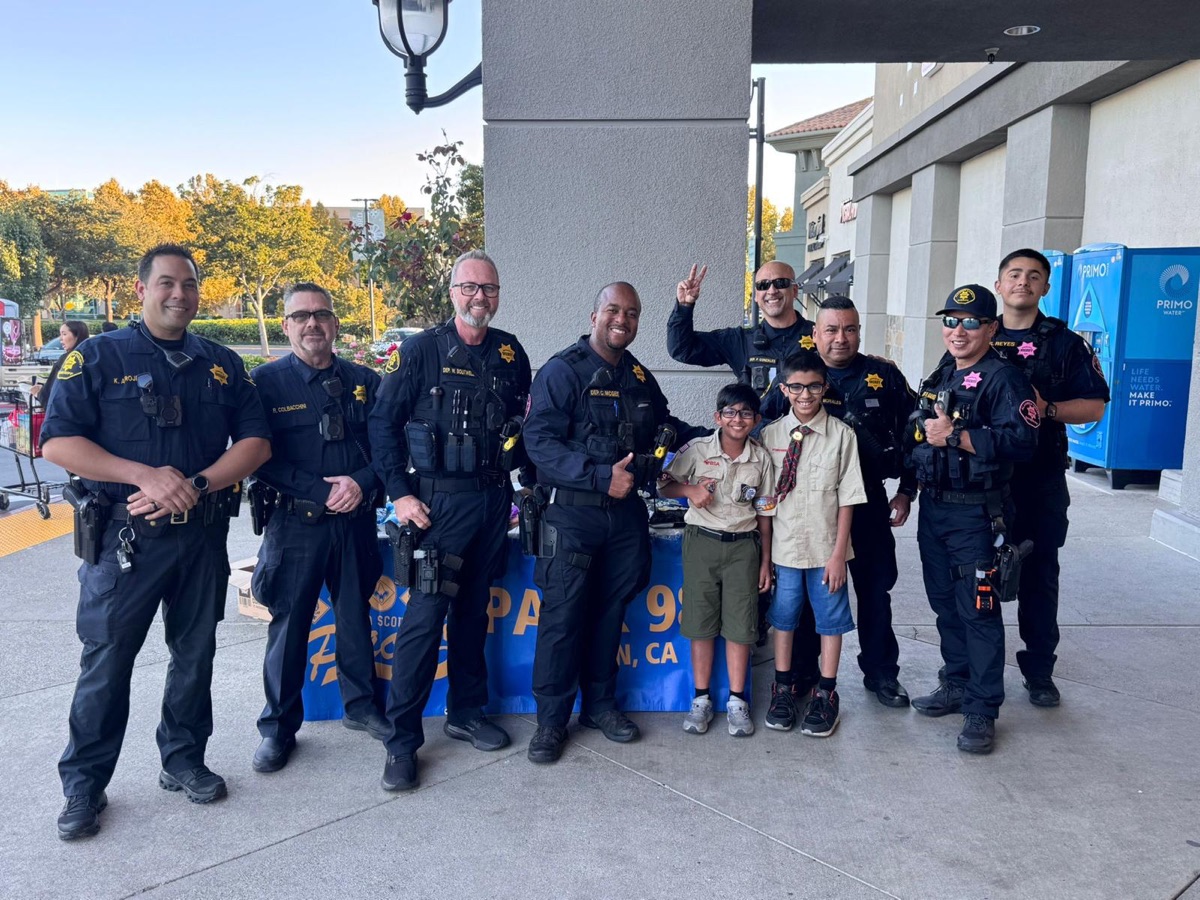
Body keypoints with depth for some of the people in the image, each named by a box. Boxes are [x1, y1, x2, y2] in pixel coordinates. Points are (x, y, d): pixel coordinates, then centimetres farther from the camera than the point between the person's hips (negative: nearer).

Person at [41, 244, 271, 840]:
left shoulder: (222, 365, 8)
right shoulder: (97, 357, -2)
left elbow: (255, 441, 3)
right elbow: (58, 443, -9)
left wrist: (197, 485, -13)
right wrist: (146, 475, -20)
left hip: (203, 534, 4)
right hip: (124, 537, -3)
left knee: (195, 653, 13)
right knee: (106, 660, 4)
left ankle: (183, 761, 30)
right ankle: (84, 785, 19)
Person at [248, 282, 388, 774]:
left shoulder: (364, 381, 7)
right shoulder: (267, 381, -2)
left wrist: (362, 483, -13)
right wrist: (321, 490, -15)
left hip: (356, 522, 3)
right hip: (294, 524, -3)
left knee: (356, 617, 15)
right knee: (288, 624, 6)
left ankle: (361, 706, 33)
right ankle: (278, 727, 21)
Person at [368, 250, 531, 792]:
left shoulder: (511, 352, 7)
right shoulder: (421, 351, -5)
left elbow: (526, 418, 17)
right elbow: (383, 422, -5)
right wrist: (400, 493, -10)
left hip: (494, 499, 5)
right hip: (440, 501, -4)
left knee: (473, 610, 15)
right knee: (425, 616, -5)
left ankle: (466, 713, 30)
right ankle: (402, 741, 5)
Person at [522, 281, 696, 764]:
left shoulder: (640, 378, 13)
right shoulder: (562, 371, -7)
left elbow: (667, 427, 28)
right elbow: (539, 441, -17)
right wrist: (601, 476, -22)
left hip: (627, 510, 6)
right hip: (574, 511, -6)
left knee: (610, 610, 13)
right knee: (564, 613, -2)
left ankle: (599, 702, 28)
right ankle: (551, 717, 12)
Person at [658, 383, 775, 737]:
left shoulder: (761, 459, 1)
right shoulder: (697, 449, -5)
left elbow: (764, 513, 6)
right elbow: (664, 485, 3)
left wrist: (765, 561, 6)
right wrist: (690, 489, -18)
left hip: (742, 546, 1)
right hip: (701, 541, -1)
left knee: (740, 625, 4)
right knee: (701, 622, 5)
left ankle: (737, 700, 17)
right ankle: (701, 698, 18)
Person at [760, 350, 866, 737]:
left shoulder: (842, 435, -8)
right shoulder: (771, 434, -2)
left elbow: (847, 498, -6)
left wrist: (838, 552, -9)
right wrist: (763, 549, 0)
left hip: (826, 548, -1)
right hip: (783, 546, 2)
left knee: (830, 619, 9)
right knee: (783, 616, 13)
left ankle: (825, 694, 25)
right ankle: (783, 688, 30)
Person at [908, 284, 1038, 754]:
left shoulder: (1003, 378, -10)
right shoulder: (940, 377, 15)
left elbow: (1021, 440, -23)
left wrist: (954, 436, -22)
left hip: (976, 514, -8)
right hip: (933, 508, 8)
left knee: (978, 611, -3)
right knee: (945, 604, 16)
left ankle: (982, 710, 7)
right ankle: (956, 685, 31)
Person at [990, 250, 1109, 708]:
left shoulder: (1064, 343, 3)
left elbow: (1095, 406, 0)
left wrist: (1048, 409, -16)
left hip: (1041, 478, -1)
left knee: (1039, 573, 7)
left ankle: (1039, 669, 19)